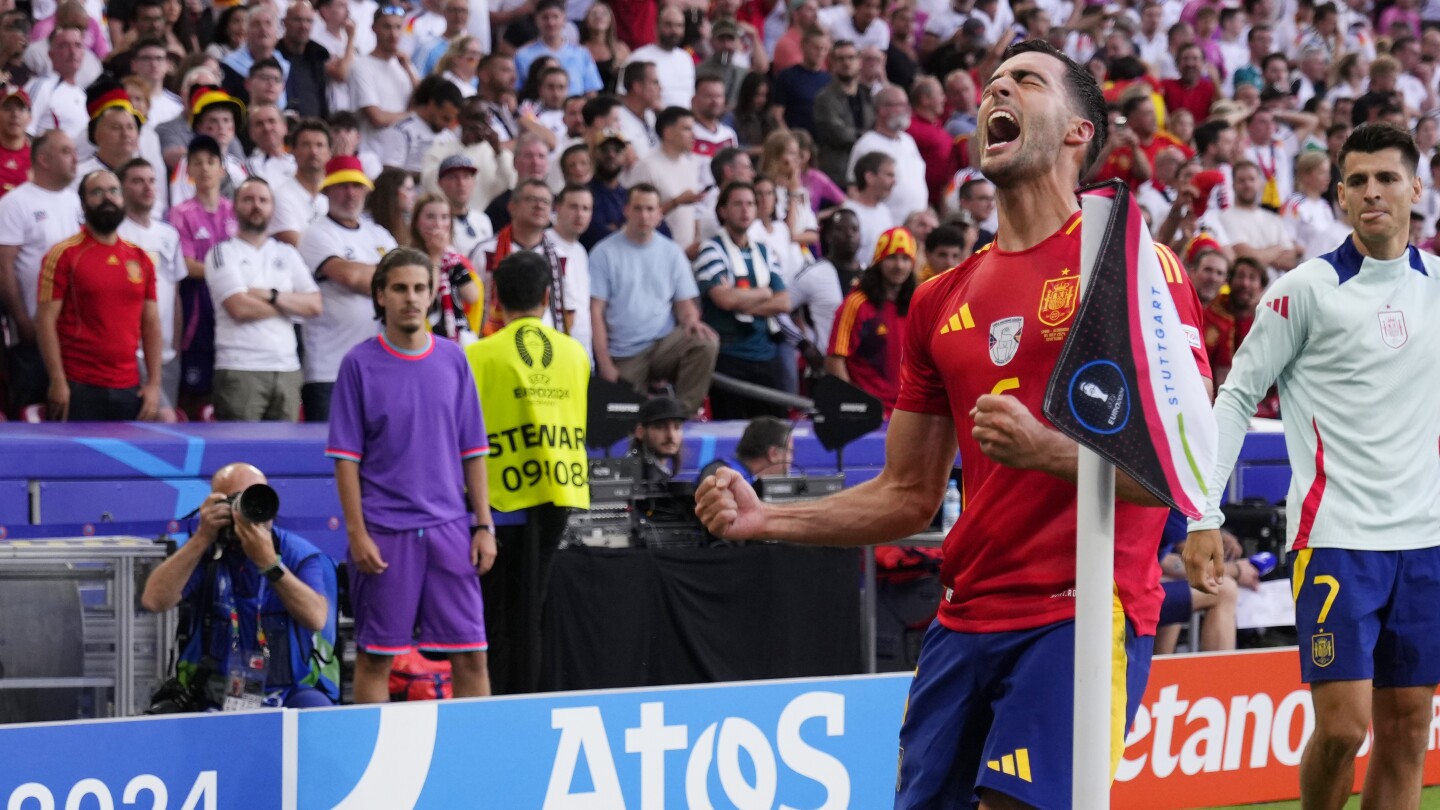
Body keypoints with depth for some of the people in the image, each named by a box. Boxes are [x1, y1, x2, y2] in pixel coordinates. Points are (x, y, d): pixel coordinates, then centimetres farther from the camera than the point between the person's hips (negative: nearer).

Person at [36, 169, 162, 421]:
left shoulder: (140, 259, 13)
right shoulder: (64, 255, -2)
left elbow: (151, 323, 14)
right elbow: (46, 320, -6)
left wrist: (154, 384, 6)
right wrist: (58, 382, -13)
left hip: (129, 389, 4)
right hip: (79, 389, -4)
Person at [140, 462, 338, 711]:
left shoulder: (305, 557, 0)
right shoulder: (203, 554, 6)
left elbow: (316, 619, -18)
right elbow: (154, 601, -11)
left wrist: (268, 562, -25)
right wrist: (202, 538, -14)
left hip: (291, 693, -1)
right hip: (215, 699, 1)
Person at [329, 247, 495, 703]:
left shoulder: (453, 361, 8)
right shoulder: (359, 364, -1)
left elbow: (472, 452, 11)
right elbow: (346, 458, -2)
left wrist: (484, 526, 5)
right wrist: (357, 532, -9)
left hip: (449, 529, 3)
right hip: (384, 534, -3)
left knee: (471, 655, 0)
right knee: (375, 657, 2)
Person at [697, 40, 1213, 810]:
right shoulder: (940, 300, 15)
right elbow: (909, 496, 20)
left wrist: (1043, 449, -22)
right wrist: (763, 519, 8)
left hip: (1083, 616, -6)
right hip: (966, 622, 6)